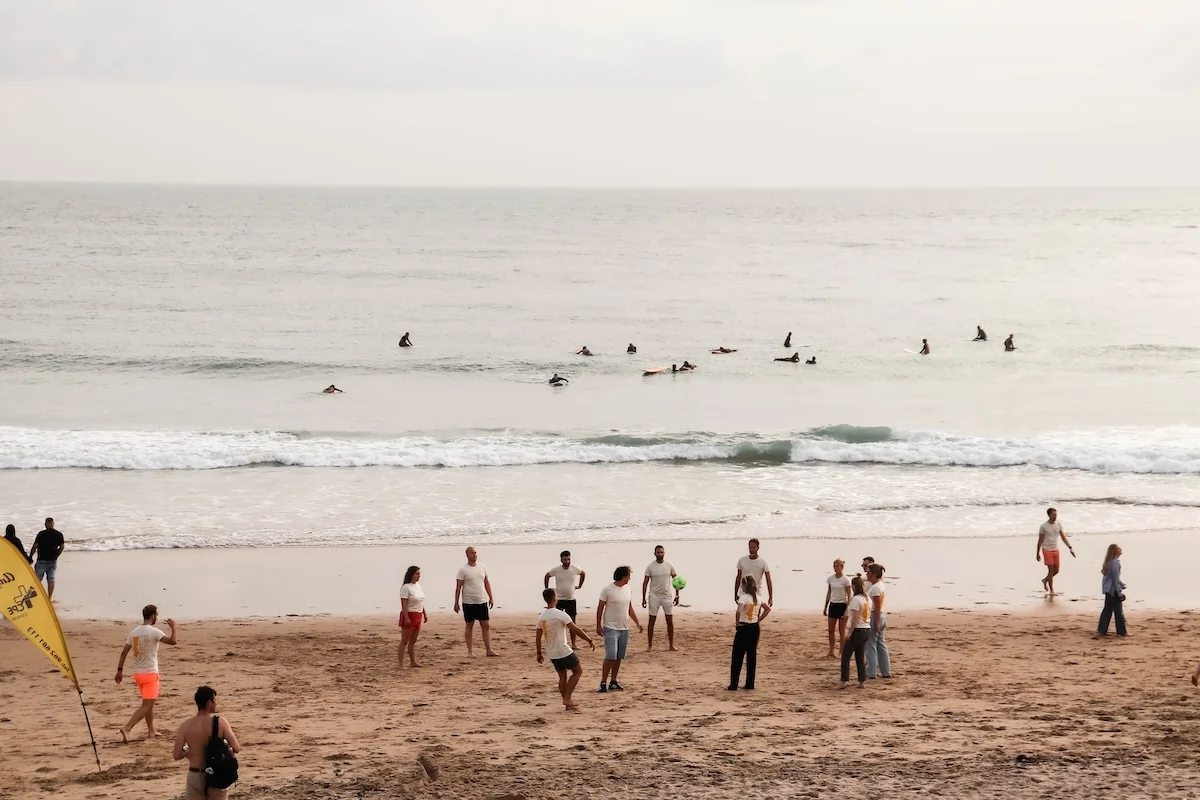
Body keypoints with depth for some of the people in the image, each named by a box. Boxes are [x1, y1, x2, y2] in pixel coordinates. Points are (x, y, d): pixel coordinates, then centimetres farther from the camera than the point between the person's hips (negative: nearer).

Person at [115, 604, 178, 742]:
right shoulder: (153, 632, -15)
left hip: (137, 673, 8)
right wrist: (173, 627, 0)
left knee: (148, 703, 22)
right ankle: (127, 728, -21)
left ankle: (151, 730, 28)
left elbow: (124, 652, 6)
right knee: (147, 706, -7)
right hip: (150, 673, -8)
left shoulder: (134, 632, 5)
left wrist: (120, 670, 10)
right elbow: (172, 641, -18)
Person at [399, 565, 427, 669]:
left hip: (418, 616, 8)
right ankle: (401, 664, -5)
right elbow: (404, 604, -19)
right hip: (409, 615, -8)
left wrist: (425, 613, 17)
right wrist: (406, 618, -23)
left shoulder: (418, 585, 10)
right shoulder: (406, 587, -16)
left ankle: (413, 661, 24)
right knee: (404, 641, -5)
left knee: (413, 641, 16)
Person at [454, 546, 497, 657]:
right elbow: (458, 587, -7)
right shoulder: (463, 569, -6)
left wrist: (491, 598, 10)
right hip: (468, 602, -4)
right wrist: (456, 603, -10)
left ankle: (488, 650, 5)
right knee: (469, 626, 4)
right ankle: (469, 651, 10)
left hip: (482, 602, 4)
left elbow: (487, 583, 14)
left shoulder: (482, 567, 7)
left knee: (486, 626, 1)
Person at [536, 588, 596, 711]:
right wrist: (589, 640, -8)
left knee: (562, 677, 15)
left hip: (552, 654, 6)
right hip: (564, 651, -6)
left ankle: (567, 704, 15)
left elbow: (538, 637, 8)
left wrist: (539, 654, 18)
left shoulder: (541, 617, 4)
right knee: (578, 671, 10)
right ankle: (567, 698, 1)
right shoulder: (560, 614, -16)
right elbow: (575, 629, -15)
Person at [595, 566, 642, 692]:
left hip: (624, 628, 6)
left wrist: (637, 622, 13)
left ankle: (613, 682, 17)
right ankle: (603, 682, -7)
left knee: (619, 657, 8)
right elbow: (600, 608, -6)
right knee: (610, 656, -13)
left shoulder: (628, 590, 9)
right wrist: (598, 626, -8)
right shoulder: (607, 590, -9)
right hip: (611, 628, -6)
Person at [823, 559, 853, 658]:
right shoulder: (830, 578, 4)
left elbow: (849, 596, -10)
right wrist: (825, 607, 12)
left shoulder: (845, 580, -11)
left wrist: (847, 611, -15)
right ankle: (831, 651, 13)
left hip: (842, 605, -5)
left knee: (841, 631, 0)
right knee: (831, 630, 6)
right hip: (833, 605, 5)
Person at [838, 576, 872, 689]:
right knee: (860, 658, 13)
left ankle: (844, 681, -2)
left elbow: (855, 618, -19)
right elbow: (868, 616, 13)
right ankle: (862, 682, 10)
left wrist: (850, 633, -17)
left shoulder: (856, 599, -15)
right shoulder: (867, 599, 10)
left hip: (857, 631, -8)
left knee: (845, 656, 1)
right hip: (867, 630, 8)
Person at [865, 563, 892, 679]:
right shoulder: (881, 584, 12)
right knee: (881, 644, 14)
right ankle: (886, 672, 18)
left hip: (875, 616, -10)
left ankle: (871, 673, 1)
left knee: (871, 645, -2)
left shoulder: (875, 588, -18)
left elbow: (878, 607, -20)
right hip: (883, 615, 10)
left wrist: (876, 623, -19)